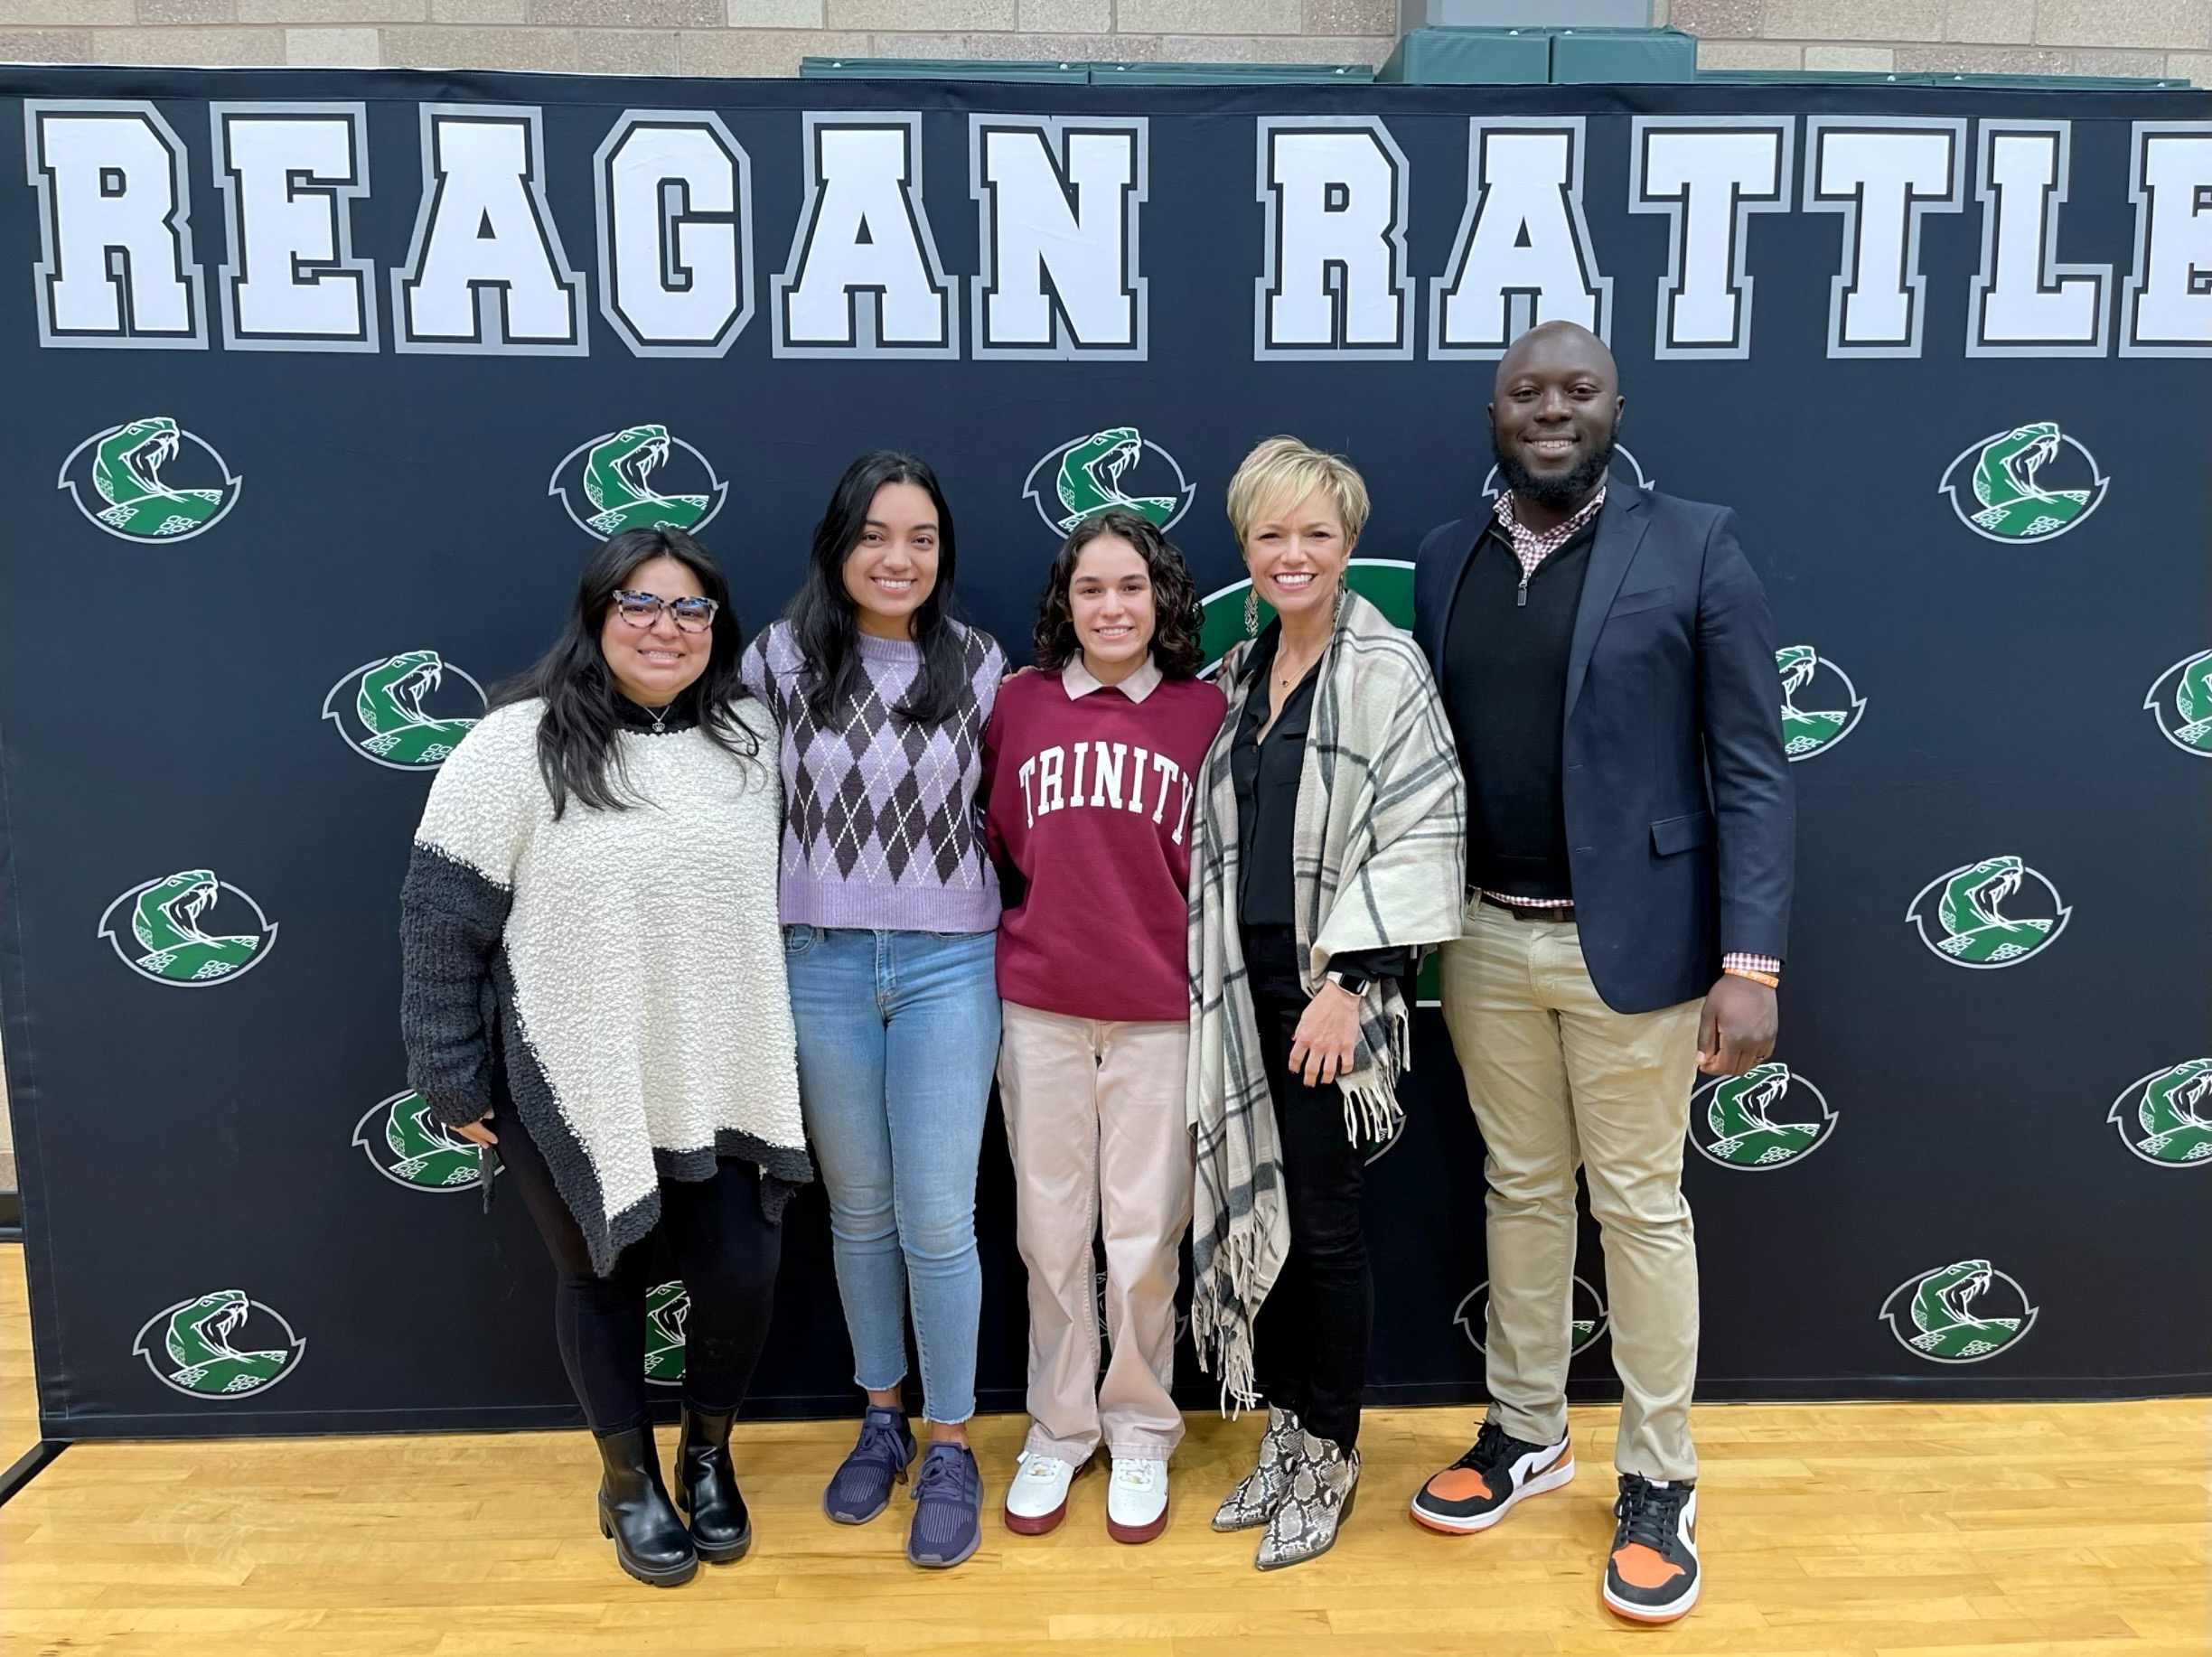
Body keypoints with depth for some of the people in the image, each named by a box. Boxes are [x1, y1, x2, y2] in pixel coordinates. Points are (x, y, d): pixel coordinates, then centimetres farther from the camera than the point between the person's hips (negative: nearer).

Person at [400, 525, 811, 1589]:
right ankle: (629, 1480, 37)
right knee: (602, 1276, 14)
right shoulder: (519, 744, -12)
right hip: (571, 1087, -3)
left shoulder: (749, 737, 0)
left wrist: (776, 1049, 10)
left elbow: (780, 894, 10)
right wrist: (453, 1081, -7)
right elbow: (441, 921, -9)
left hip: (719, 1082, 3)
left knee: (741, 1274, 7)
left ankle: (708, 1454, 36)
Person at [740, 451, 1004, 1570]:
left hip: (949, 966, -1)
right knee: (858, 1211, 15)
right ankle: (879, 1420, 35)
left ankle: (950, 1450, 20)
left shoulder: (978, 666, 0)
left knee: (938, 1220, 1)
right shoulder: (779, 660, -2)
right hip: (822, 967, 1)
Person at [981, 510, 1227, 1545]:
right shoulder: (1018, 704, 3)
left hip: (1158, 1011, -1)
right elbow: (995, 842, 12)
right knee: (1050, 1229, 12)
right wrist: (1029, 921, -1)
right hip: (1038, 1004, 1)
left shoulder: (1205, 712, 0)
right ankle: (1058, 1424, 31)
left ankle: (1140, 1429, 29)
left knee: (1144, 1235, 8)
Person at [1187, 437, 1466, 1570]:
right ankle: (1282, 1430, 29)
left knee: (1323, 1223, 3)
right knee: (1255, 1210, 11)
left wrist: (1345, 983, -18)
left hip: (1331, 988, -6)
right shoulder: (1240, 673, 11)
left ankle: (1329, 1455, 22)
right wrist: (1211, 979, 9)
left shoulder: (1384, 669, -8)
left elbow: (1419, 836, -14)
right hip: (1245, 987, 6)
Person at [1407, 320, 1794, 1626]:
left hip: (1630, 940, -3)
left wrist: (1750, 962, -14)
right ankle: (1528, 1432, 35)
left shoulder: (1695, 548, -6)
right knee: (1523, 1190, 17)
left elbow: (1752, 770, -8)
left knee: (1639, 1205, 8)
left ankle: (1660, 1482, 26)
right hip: (1485, 939, 4)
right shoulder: (1445, 560, 6)